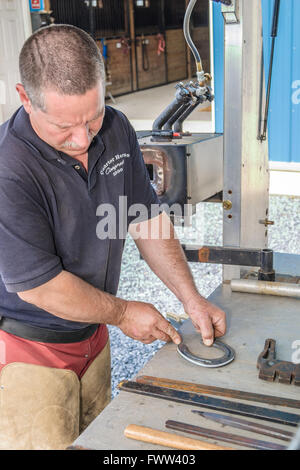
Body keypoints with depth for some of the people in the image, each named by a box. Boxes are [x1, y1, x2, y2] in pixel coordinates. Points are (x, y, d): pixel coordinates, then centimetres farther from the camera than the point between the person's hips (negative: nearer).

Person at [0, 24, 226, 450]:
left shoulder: (115, 129, -6)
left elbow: (146, 218, 2)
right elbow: (39, 286, -24)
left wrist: (191, 298, -4)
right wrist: (122, 313, -11)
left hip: (92, 334, 7)